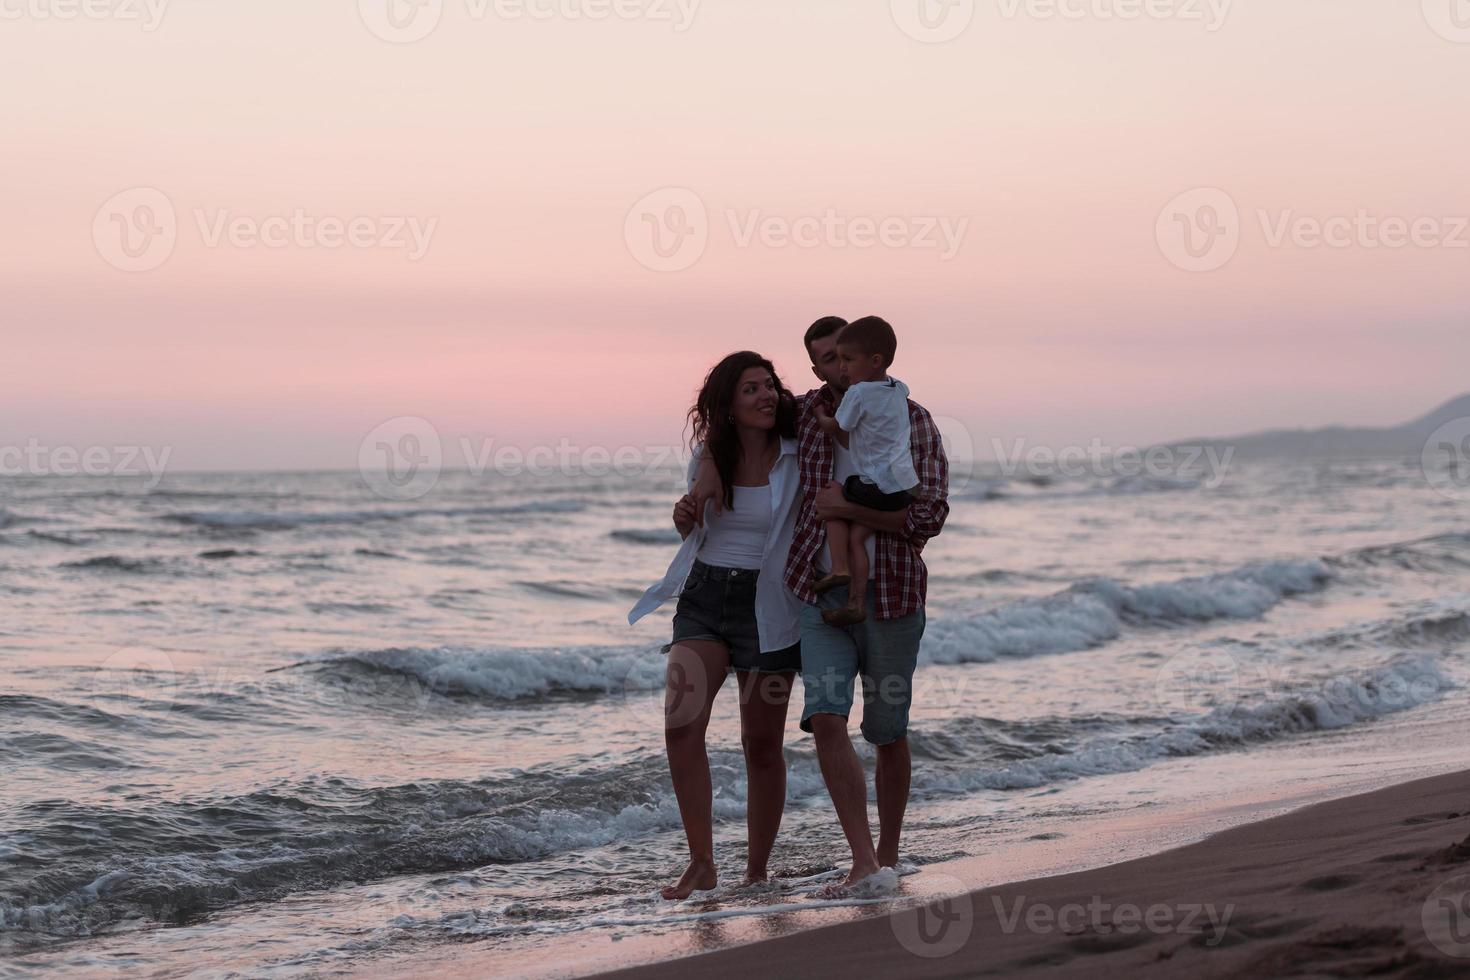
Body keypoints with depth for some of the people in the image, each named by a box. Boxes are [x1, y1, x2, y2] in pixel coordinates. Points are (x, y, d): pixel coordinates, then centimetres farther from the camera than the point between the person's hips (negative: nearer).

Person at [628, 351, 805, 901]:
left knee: (762, 746, 3)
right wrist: (686, 520, -2)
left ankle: (757, 872, 15)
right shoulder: (709, 457, 5)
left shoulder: (797, 456, -6)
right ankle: (702, 865, -10)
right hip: (703, 598, 3)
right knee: (680, 724, -15)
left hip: (766, 607, -3)